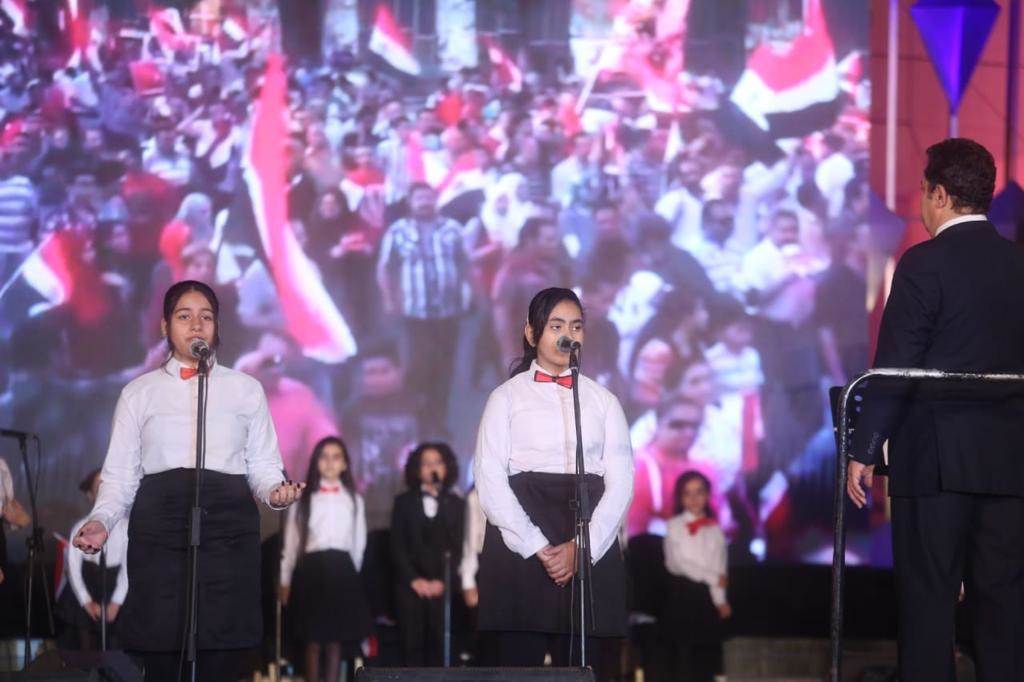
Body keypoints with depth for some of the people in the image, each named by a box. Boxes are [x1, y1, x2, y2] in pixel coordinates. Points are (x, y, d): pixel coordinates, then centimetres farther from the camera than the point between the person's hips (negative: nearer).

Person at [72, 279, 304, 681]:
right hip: (159, 526, 0)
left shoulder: (246, 389, 14)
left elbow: (263, 465, 11)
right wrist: (101, 520, -9)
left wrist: (275, 492, -11)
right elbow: (120, 472, 8)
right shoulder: (140, 392, 14)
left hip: (228, 525, 0)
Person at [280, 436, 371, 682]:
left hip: (341, 570, 1)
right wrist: (285, 580, 2)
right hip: (311, 569, -1)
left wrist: (351, 574, 12)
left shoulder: (353, 499, 9)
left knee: (336, 639, 1)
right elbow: (291, 541, 5)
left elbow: (359, 542, 14)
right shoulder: (304, 498, 5)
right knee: (313, 640, -3)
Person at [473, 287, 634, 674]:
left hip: (591, 551, 2)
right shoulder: (508, 397, 9)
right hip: (520, 549, -2)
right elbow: (489, 479, -1)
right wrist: (537, 548, -11)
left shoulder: (603, 401, 15)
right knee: (518, 665, -7)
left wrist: (581, 548, -9)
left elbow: (620, 481, 6)